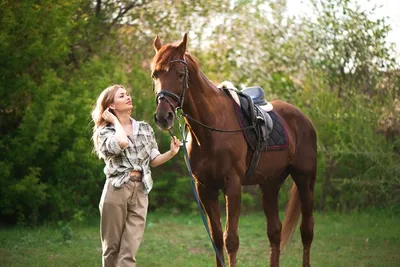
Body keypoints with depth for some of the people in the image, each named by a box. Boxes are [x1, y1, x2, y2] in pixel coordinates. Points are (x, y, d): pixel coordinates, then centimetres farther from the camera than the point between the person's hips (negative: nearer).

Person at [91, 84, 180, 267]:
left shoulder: (145, 128, 13)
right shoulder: (105, 132, 0)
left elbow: (154, 160, 15)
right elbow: (122, 142, -22)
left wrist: (172, 152, -2)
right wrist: (115, 121, -6)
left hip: (140, 192, 3)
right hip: (116, 190, -3)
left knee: (129, 252, -5)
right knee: (112, 248, 3)